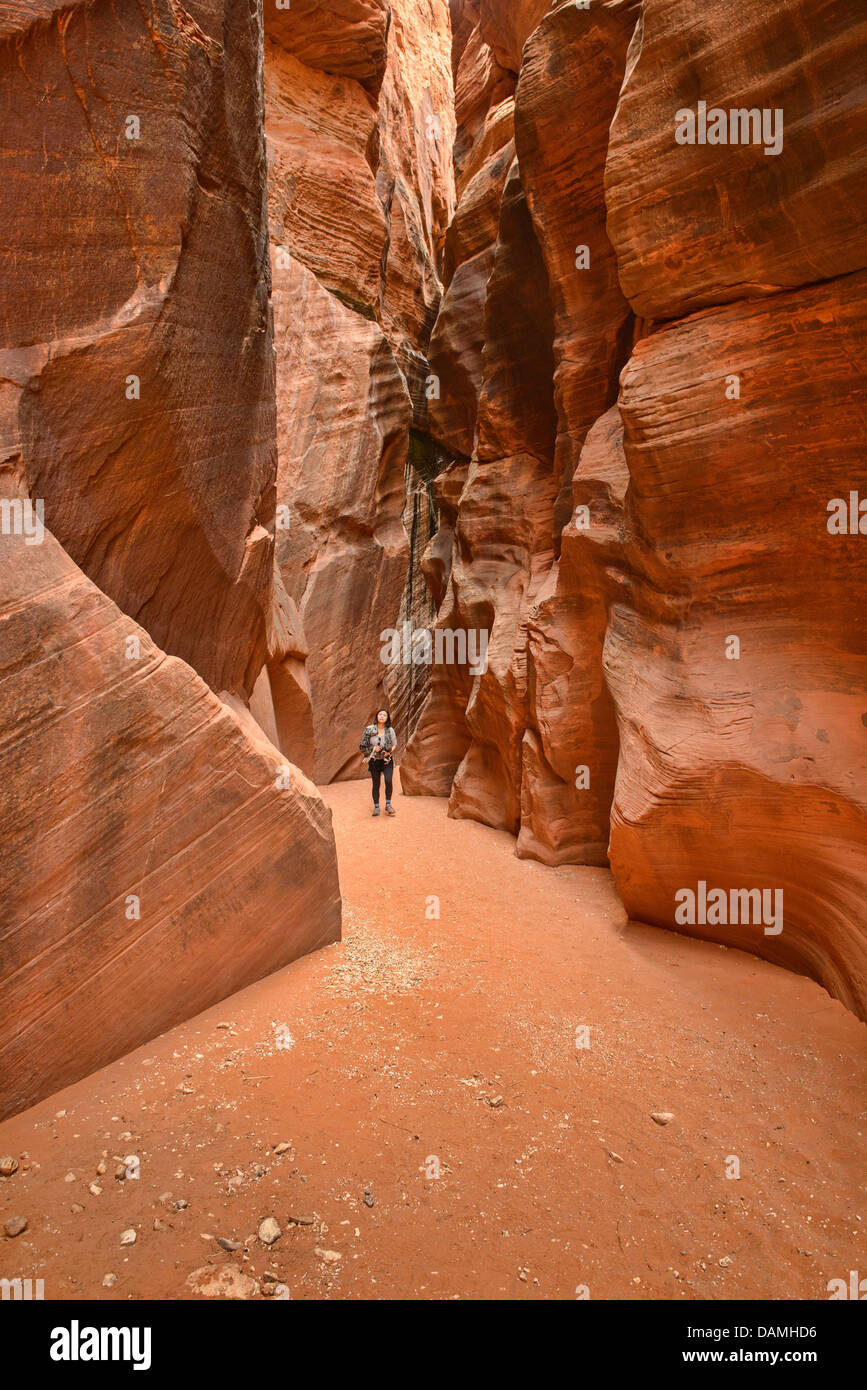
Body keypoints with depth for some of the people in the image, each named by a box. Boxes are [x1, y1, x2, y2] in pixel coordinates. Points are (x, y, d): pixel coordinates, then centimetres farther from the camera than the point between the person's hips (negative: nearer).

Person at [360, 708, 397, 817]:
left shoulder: (390, 730, -1)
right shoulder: (369, 729, -2)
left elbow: (394, 744, 8)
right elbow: (363, 745, 3)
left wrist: (389, 752, -10)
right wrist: (373, 749, -11)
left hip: (387, 760, 0)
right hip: (374, 761, 0)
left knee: (388, 781, -17)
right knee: (376, 784, 4)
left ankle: (388, 804, -1)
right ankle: (376, 807, 17)